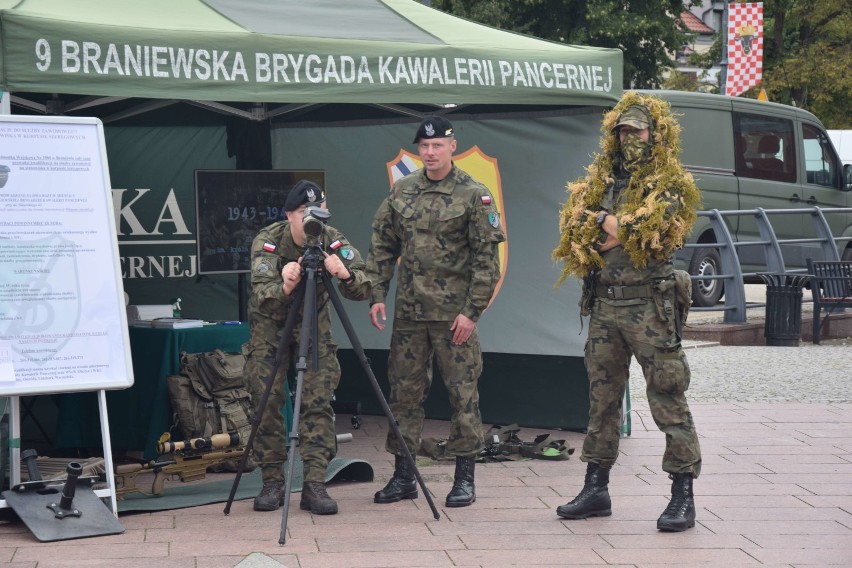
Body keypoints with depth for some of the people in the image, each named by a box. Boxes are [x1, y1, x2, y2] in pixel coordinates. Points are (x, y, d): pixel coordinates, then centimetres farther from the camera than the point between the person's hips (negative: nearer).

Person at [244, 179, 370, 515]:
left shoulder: (332, 241, -18)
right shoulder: (268, 241, -24)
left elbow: (364, 290, -25)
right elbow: (260, 298, -36)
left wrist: (345, 275, -46)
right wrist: (283, 287, -57)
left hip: (314, 323, 1)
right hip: (270, 324, -1)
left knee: (319, 402, -9)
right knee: (267, 402, -6)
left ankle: (314, 484, -7)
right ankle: (272, 482, 5)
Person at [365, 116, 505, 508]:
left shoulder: (474, 195, -4)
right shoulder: (401, 191, 9)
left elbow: (486, 257, -7)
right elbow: (381, 247, 13)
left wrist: (472, 310, -13)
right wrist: (377, 295, 3)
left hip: (455, 313, -4)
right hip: (409, 312, 4)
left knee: (463, 392, -1)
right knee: (404, 391, 7)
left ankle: (464, 478, 7)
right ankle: (403, 476, 16)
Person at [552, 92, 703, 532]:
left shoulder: (671, 185, -2)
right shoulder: (597, 182, 15)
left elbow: (654, 232, -16)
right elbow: (573, 228, 5)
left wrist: (606, 223, -5)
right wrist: (618, 228, -10)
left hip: (650, 307, -6)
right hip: (603, 305, 6)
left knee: (668, 400, -5)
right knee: (601, 400, 12)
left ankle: (683, 495, -1)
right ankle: (596, 488, 20)